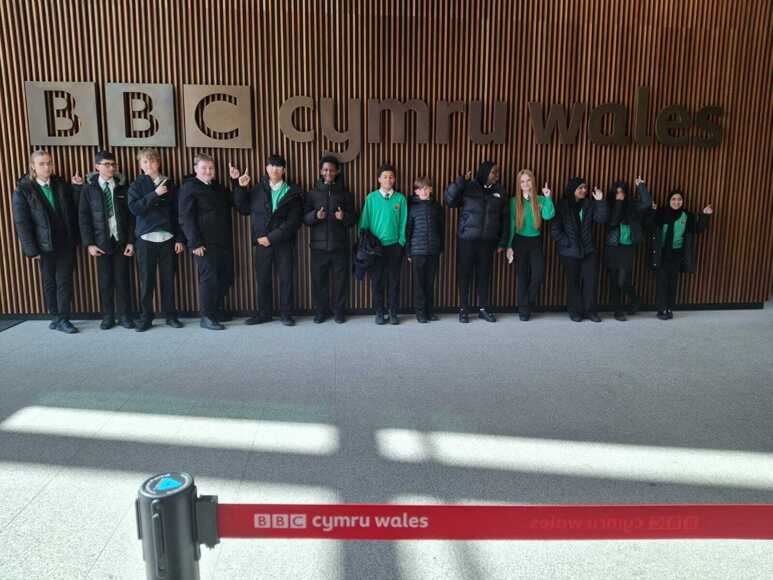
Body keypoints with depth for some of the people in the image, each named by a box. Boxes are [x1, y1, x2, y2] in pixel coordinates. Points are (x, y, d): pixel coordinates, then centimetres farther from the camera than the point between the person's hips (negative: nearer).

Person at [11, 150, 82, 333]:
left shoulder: (61, 184, 5)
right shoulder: (23, 190, -5)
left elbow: (75, 209, 4)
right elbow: (21, 222, -7)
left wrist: (77, 187, -8)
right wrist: (32, 249, -10)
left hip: (66, 242, 2)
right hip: (45, 245, -2)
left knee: (64, 281, 1)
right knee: (49, 283, 10)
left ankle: (62, 319, 7)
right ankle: (56, 318, 21)